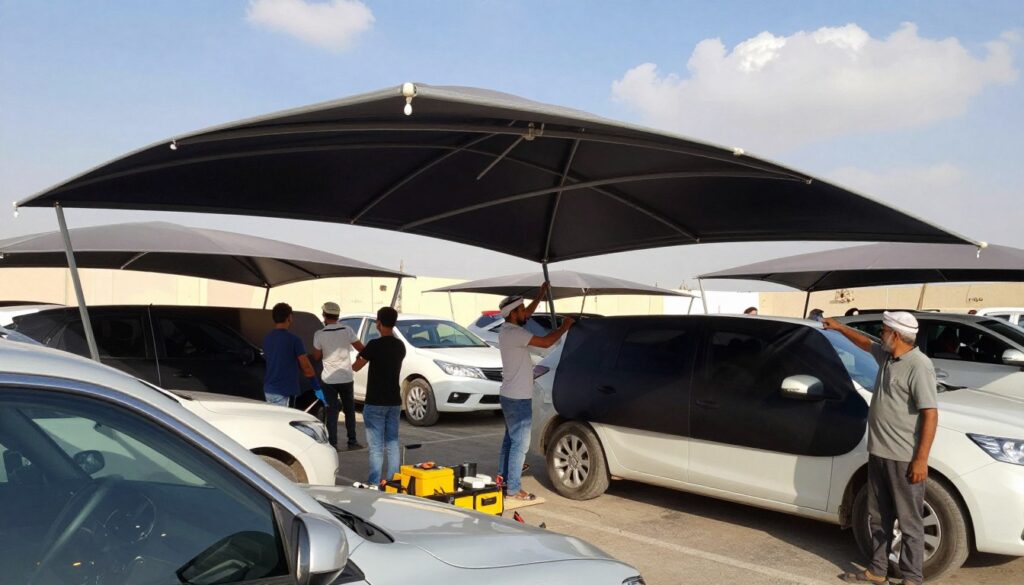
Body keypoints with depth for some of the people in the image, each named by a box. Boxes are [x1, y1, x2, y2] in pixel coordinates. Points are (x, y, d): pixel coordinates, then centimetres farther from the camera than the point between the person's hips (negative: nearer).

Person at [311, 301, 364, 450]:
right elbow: (361, 349, -3)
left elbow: (316, 356, -1)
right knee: (349, 410, 14)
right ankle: (352, 441, 17)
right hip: (346, 378, 2)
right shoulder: (348, 331, -6)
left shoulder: (319, 334, -10)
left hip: (328, 379, -1)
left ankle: (333, 443, 3)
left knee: (331, 411, 5)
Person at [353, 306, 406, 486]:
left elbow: (356, 367, -5)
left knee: (376, 447, -2)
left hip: (375, 402, -6)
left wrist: (360, 356, 16)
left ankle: (375, 484, 0)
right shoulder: (400, 346, 5)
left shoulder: (375, 345, -14)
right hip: (394, 402, 6)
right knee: (392, 444, 11)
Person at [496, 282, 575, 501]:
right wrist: (564, 326, -10)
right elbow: (546, 342, -25)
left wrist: (541, 294, 28)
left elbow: (527, 314, 28)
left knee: (510, 440, 18)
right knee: (520, 444, -5)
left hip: (511, 397, 10)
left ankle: (503, 480, 26)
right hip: (518, 399, -10)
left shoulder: (509, 329, 9)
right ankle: (514, 489, 0)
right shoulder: (512, 333, -21)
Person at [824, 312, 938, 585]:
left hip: (904, 459, -9)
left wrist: (921, 459, -22)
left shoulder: (918, 366, -18)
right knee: (879, 518, 18)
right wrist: (840, 327, 39)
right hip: (878, 453, 9)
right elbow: (865, 343, 31)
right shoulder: (887, 356, 8)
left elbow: (930, 413, -21)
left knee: (909, 521, 3)